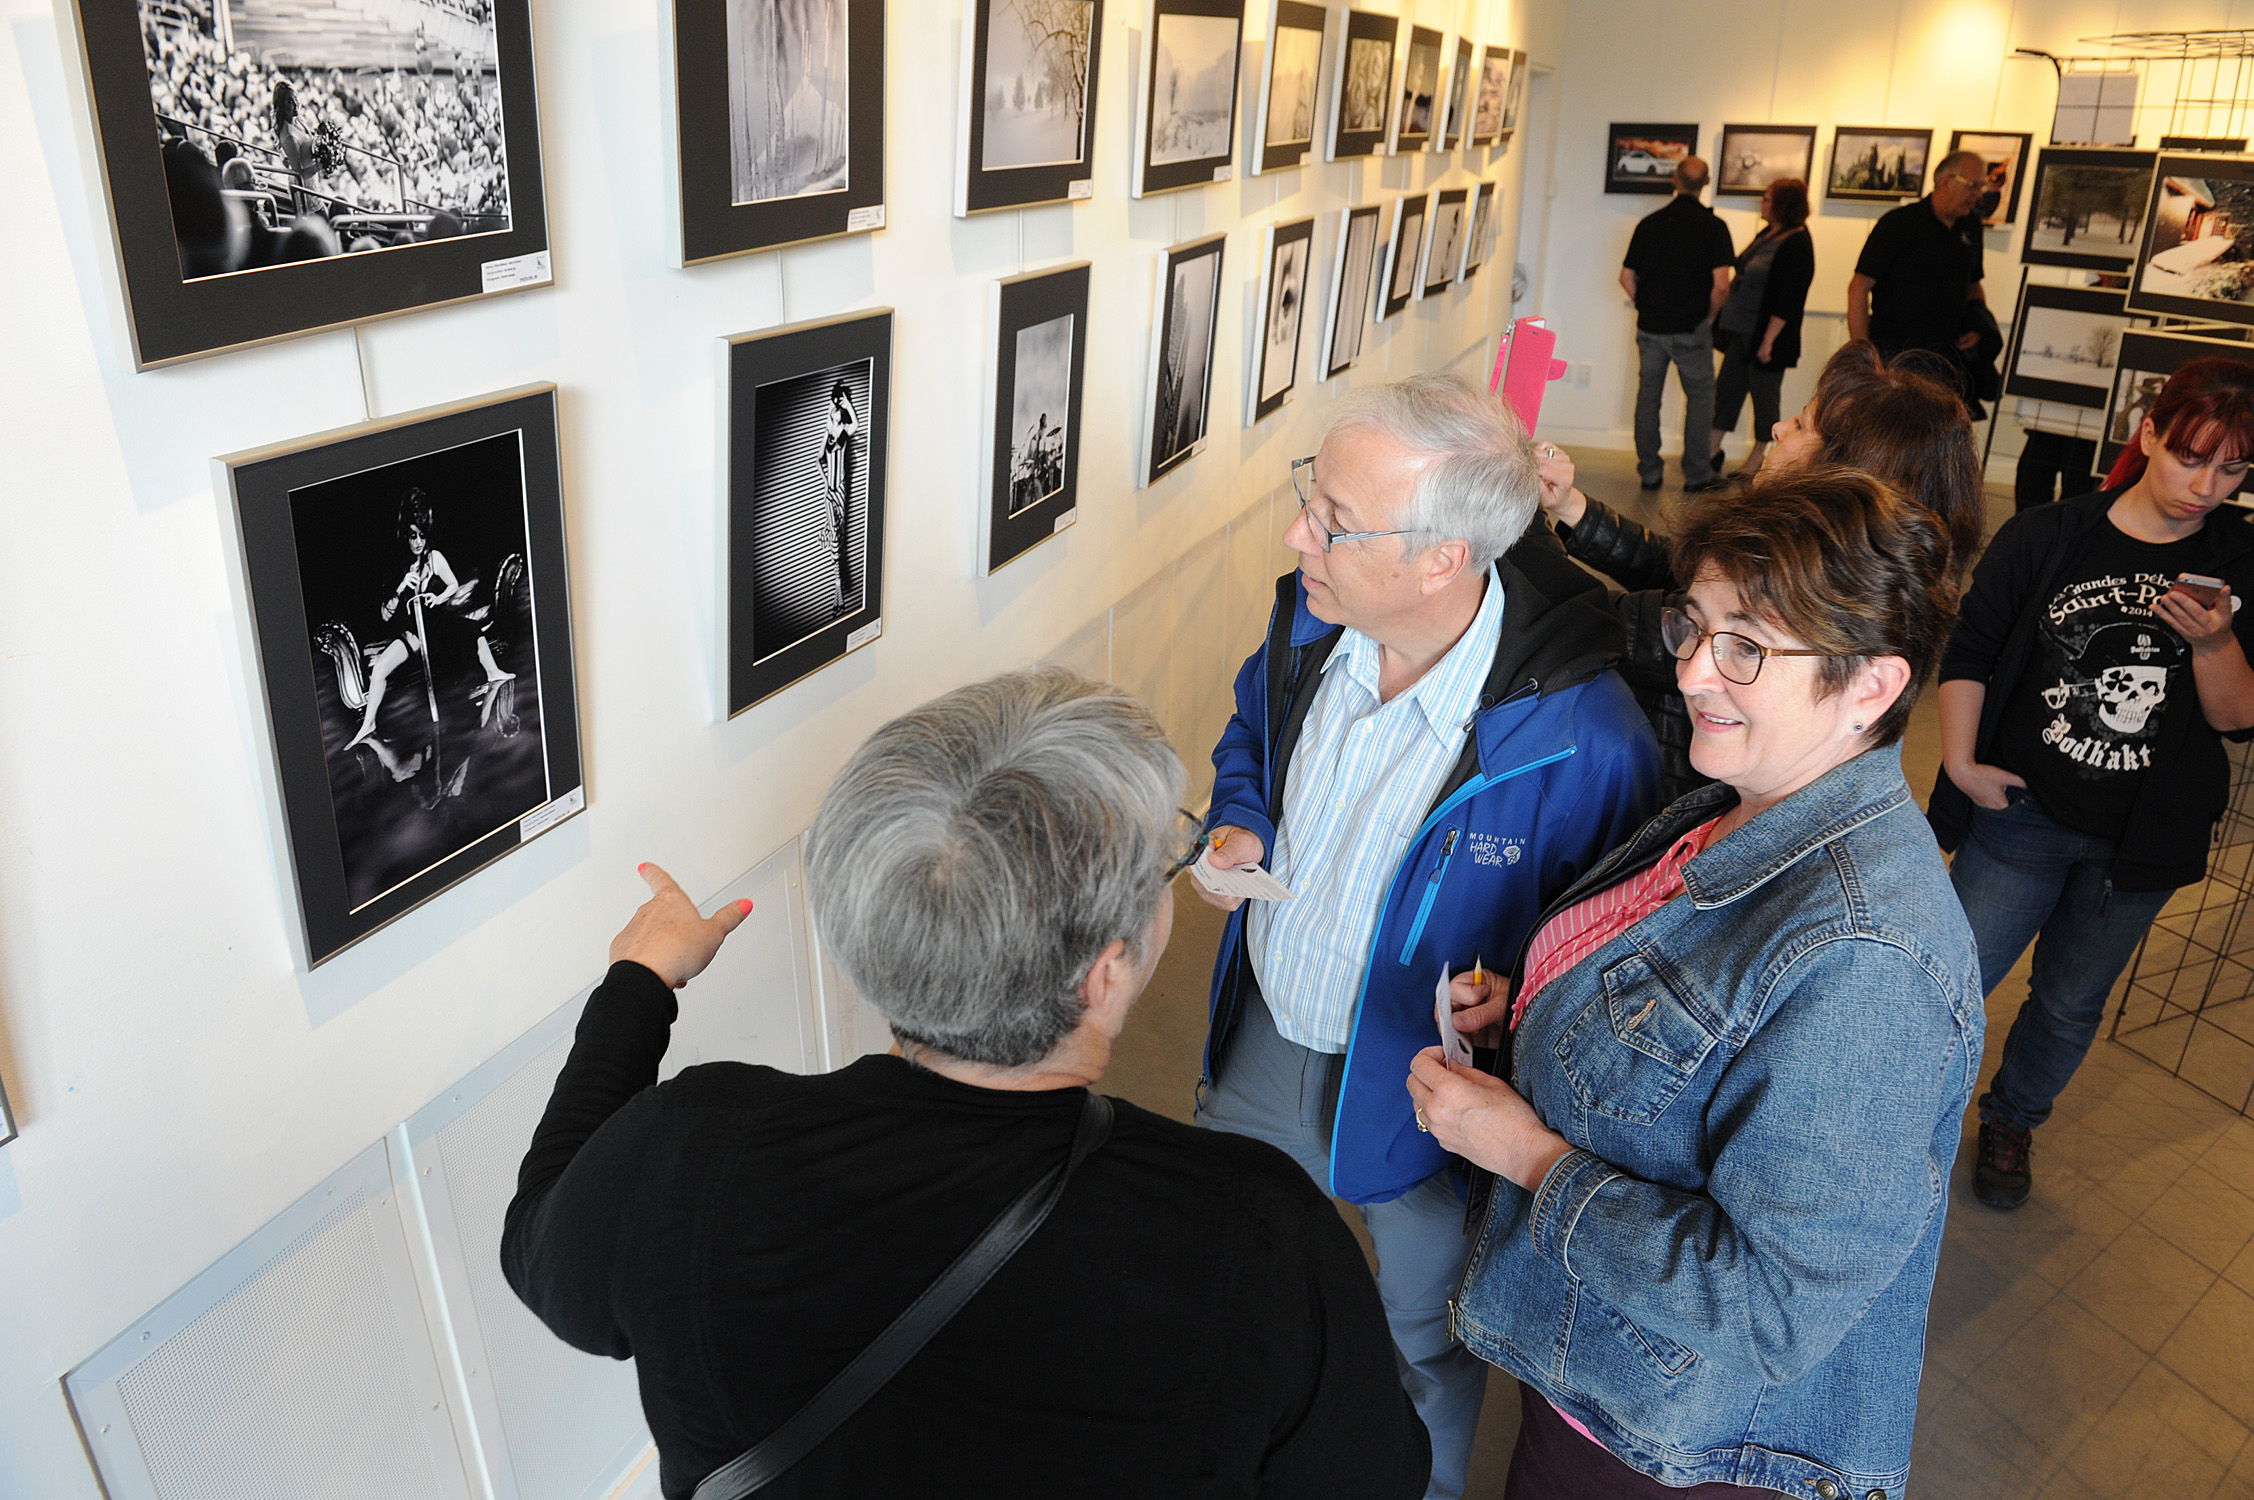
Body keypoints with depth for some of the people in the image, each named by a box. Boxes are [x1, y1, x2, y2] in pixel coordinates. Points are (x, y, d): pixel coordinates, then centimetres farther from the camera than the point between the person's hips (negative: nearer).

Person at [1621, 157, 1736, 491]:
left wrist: (1647, 307, 14)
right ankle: (1697, 474, 8)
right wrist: (1709, 317, 3)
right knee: (1700, 396, 9)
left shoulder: (1649, 223, 2)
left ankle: (1649, 472, 12)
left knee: (1648, 396, 11)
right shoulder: (1713, 226, -7)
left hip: (1650, 326, 3)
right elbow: (1721, 285, -14)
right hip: (1691, 329, -3)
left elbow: (1626, 277, 3)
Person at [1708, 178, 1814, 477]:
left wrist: (1769, 340, -22)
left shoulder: (1797, 245, -17)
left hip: (1765, 335, -9)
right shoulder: (1767, 234, 10)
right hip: (1741, 330, 9)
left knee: (1764, 396, 4)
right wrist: (1722, 319, 17)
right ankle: (1713, 451, 16)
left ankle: (1756, 459, 15)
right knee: (1726, 387, 10)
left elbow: (1788, 301, -20)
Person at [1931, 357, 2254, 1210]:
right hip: (2025, 813, -2)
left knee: (2072, 1002, 18)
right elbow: (1969, 653, -3)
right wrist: (1962, 761, -10)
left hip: (2145, 836, 2)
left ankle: (2013, 1121, 43)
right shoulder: (2044, 539, -8)